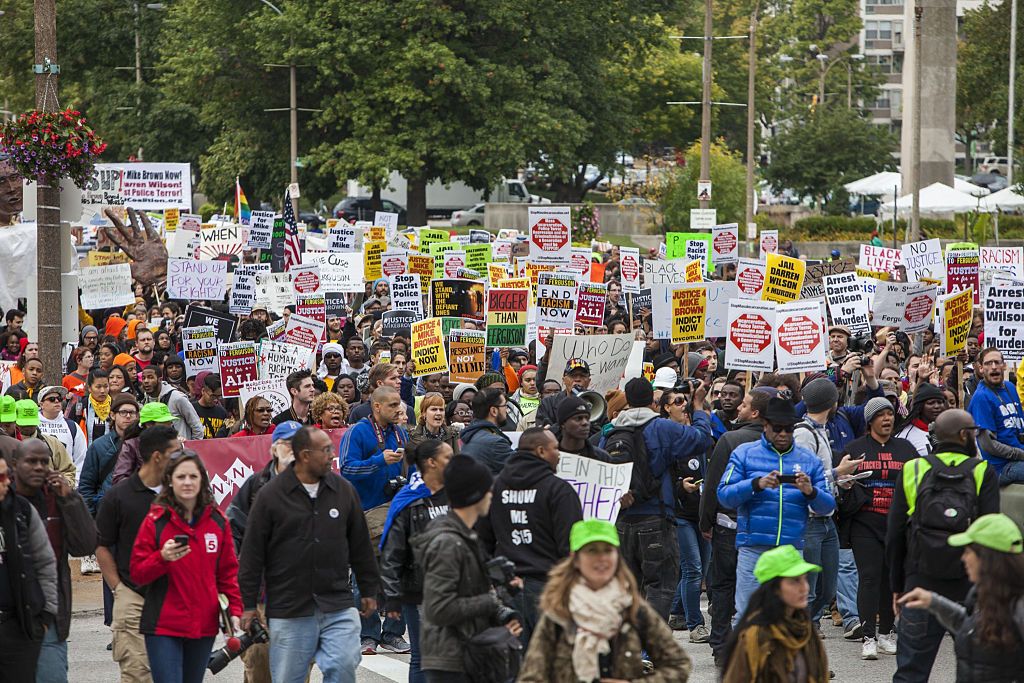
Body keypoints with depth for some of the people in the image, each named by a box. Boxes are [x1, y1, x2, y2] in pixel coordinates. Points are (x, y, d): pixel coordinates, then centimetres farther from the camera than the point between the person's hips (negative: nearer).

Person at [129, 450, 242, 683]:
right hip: (163, 627, -4)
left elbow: (228, 572, 13)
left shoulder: (217, 521, 6)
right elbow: (137, 574, -3)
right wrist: (162, 558, -21)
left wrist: (235, 609, 3)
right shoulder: (156, 521, -4)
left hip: (204, 626, 4)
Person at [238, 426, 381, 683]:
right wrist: (248, 603, -1)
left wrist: (370, 591, 17)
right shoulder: (270, 495, -3)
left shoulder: (344, 490, 7)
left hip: (338, 606, 2)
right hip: (289, 610, -2)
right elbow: (253, 552, 0)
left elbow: (361, 544, 15)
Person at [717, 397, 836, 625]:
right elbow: (724, 495, -2)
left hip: (792, 549, 2)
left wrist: (811, 492, -12)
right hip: (753, 548, -2)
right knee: (746, 613, -6)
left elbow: (828, 506, 9)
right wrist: (756, 484, -17)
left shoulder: (809, 460, 14)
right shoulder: (745, 454, 8)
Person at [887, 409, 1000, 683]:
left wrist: (897, 586, 12)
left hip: (921, 580, 1)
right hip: (970, 584, -1)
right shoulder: (983, 473, -2)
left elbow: (894, 536, 4)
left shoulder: (912, 471, 4)